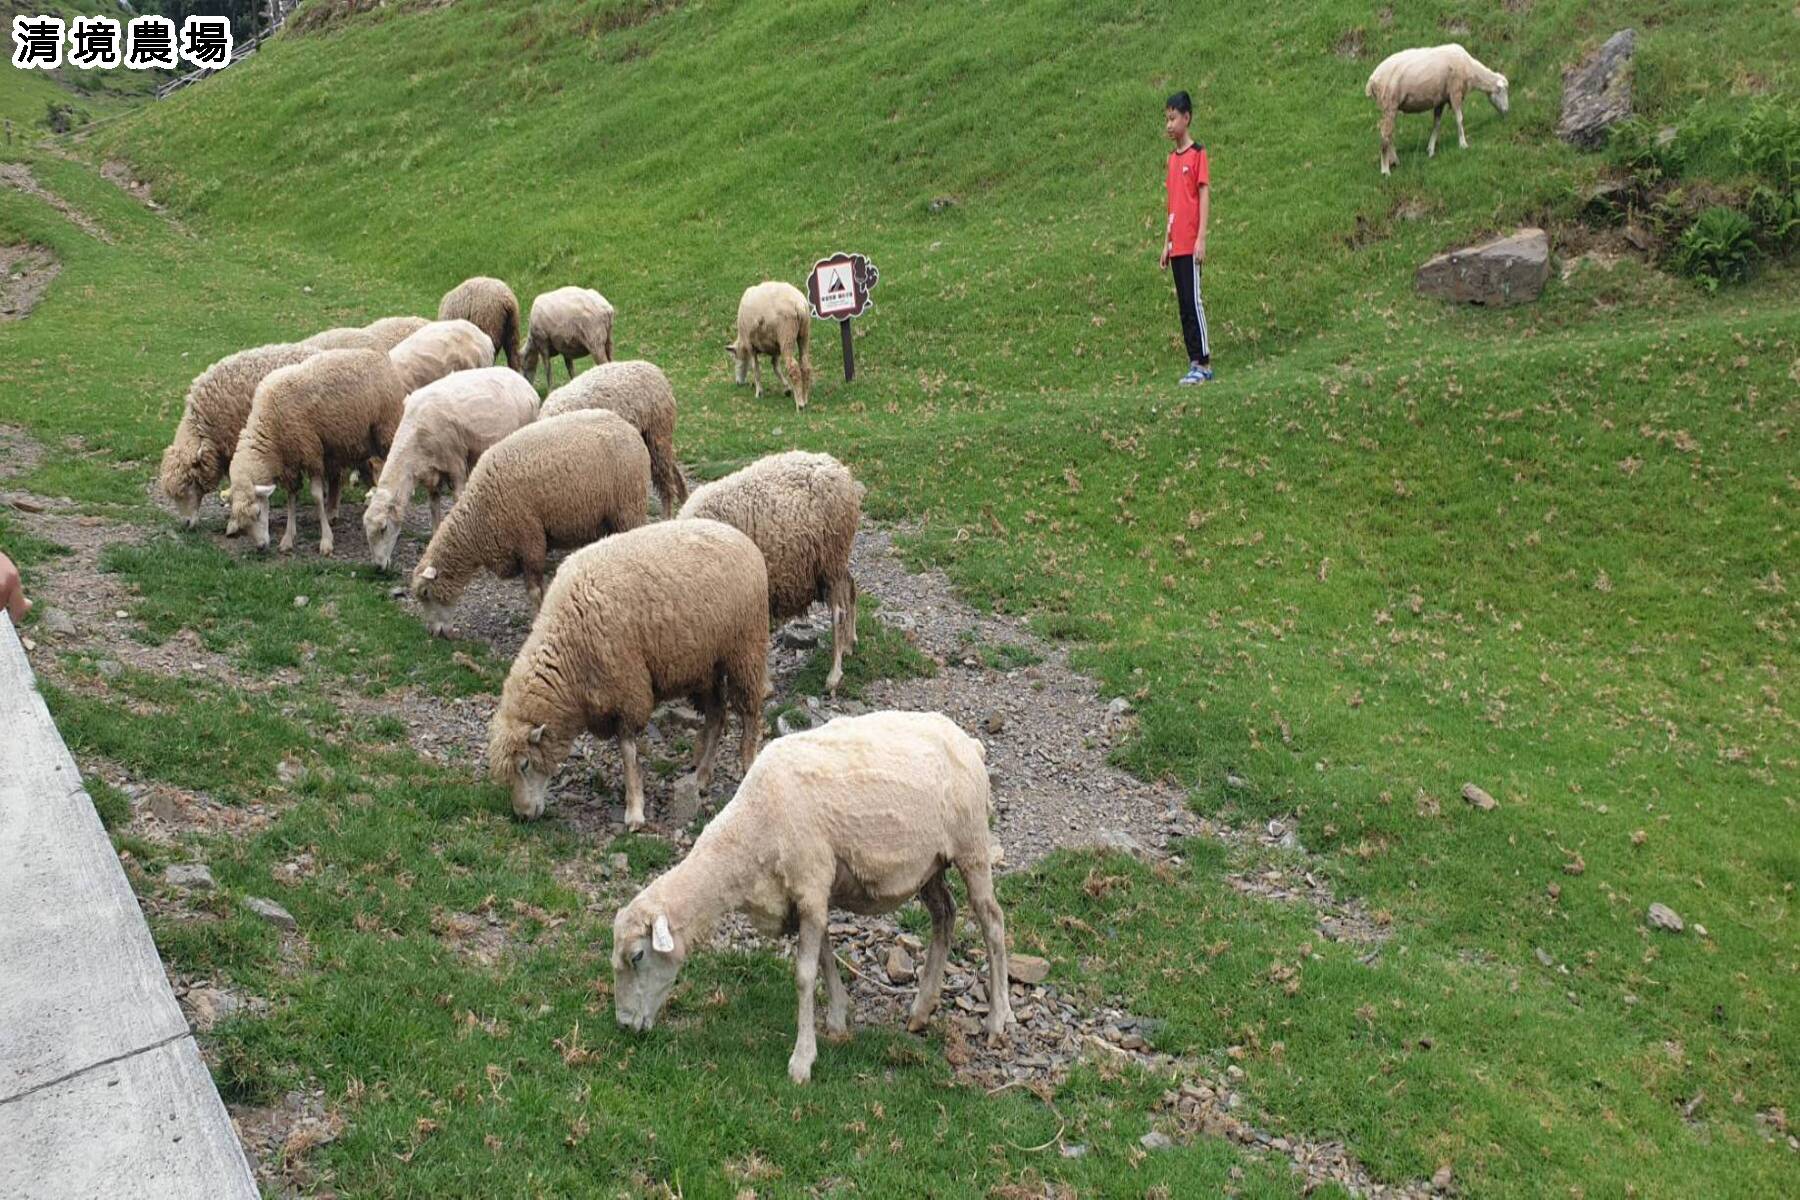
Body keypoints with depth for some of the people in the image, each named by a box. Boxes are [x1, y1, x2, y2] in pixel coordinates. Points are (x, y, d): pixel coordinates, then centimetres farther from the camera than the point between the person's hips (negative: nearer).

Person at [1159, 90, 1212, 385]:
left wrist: (1201, 238, -15)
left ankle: (1204, 363, -6)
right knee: (1183, 304, 7)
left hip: (1191, 244, -8)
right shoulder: (1172, 158, 16)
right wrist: (1166, 243, 16)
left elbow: (1204, 195, -9)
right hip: (1176, 246, 8)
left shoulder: (1198, 153, -5)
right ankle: (1194, 361, 10)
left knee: (1193, 301, -9)